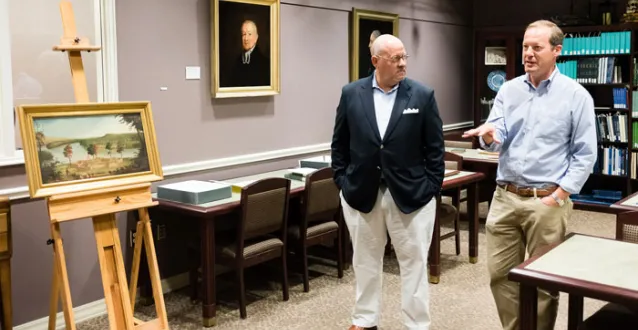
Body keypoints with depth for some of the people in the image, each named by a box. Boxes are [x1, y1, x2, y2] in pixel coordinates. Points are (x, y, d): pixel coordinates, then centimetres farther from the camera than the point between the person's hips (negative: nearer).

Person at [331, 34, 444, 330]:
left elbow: (435, 147, -2)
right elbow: (340, 144, 6)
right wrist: (342, 181, 1)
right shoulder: (351, 94, 0)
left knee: (414, 262, 8)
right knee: (365, 261, 15)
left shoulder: (423, 95, -4)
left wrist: (432, 187, -6)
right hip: (361, 192, 2)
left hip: (411, 194, -1)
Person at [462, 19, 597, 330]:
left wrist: (558, 195, -12)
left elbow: (585, 154, -4)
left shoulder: (576, 95, -4)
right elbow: (498, 138, -2)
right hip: (505, 196, 4)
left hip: (546, 201, -4)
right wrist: (490, 135, -26)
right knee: (500, 274, 10)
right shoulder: (509, 89, 7)